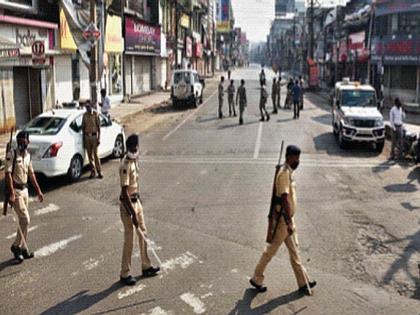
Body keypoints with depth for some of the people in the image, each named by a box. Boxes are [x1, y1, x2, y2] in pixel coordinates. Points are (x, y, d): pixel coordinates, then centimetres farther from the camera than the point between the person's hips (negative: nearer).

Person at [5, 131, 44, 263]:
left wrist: (38, 190, 16)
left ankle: (22, 248, 20)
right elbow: (8, 174, -18)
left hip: (24, 189, 7)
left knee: (23, 220, 11)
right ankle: (17, 246, 4)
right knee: (25, 219, -10)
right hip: (15, 190, -7)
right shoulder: (11, 154, -13)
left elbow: (31, 174, 17)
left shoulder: (27, 155, 9)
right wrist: (12, 194, -24)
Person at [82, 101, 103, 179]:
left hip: (94, 136, -4)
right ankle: (92, 171, 14)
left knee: (95, 154, -5)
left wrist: (99, 138, -8)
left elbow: (98, 127, -4)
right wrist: (84, 139, 8)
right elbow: (83, 127, 11)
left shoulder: (95, 114, -4)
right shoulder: (84, 115, 7)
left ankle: (99, 172, 0)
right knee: (89, 155, 6)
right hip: (87, 136, 4)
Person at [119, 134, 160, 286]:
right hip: (127, 204, -9)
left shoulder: (134, 160, 4)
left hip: (136, 200, 9)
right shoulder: (125, 165, -24)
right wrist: (133, 214, -24)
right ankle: (125, 274, 15)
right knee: (129, 240, 1)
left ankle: (146, 266, 32)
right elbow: (124, 192, -25)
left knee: (143, 234, 18)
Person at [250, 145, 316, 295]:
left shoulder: (289, 172, 9)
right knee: (271, 250, 4)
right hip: (283, 219, -9)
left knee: (294, 251, 15)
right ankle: (256, 279, 19)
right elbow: (284, 199, -28)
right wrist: (289, 223, -29)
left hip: (288, 218, 9)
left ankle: (303, 282, 24)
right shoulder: (284, 174, -23)